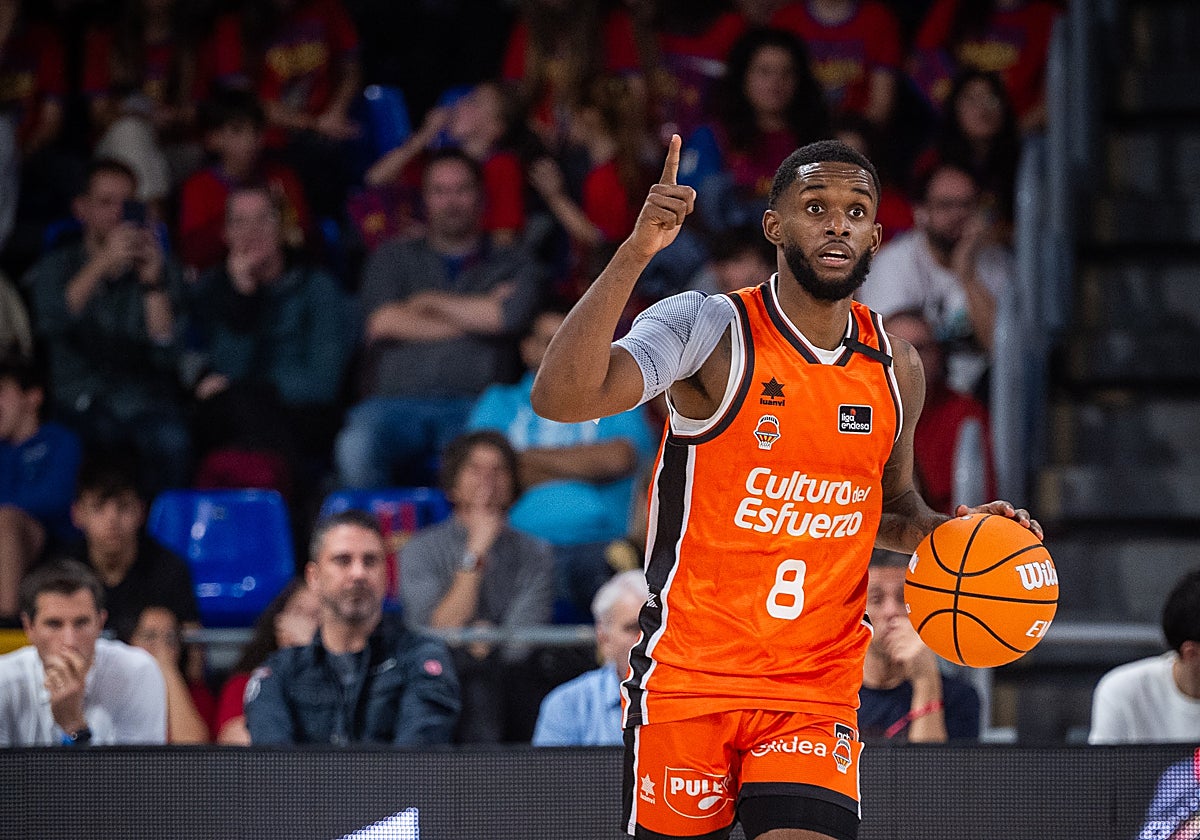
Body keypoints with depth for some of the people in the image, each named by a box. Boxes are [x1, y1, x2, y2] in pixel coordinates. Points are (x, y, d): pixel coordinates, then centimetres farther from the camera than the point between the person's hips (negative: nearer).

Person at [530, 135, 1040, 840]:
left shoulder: (895, 368, 8)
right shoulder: (709, 330, -9)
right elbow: (560, 399, -25)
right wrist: (635, 253, -33)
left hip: (819, 692, 3)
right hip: (689, 677, -3)